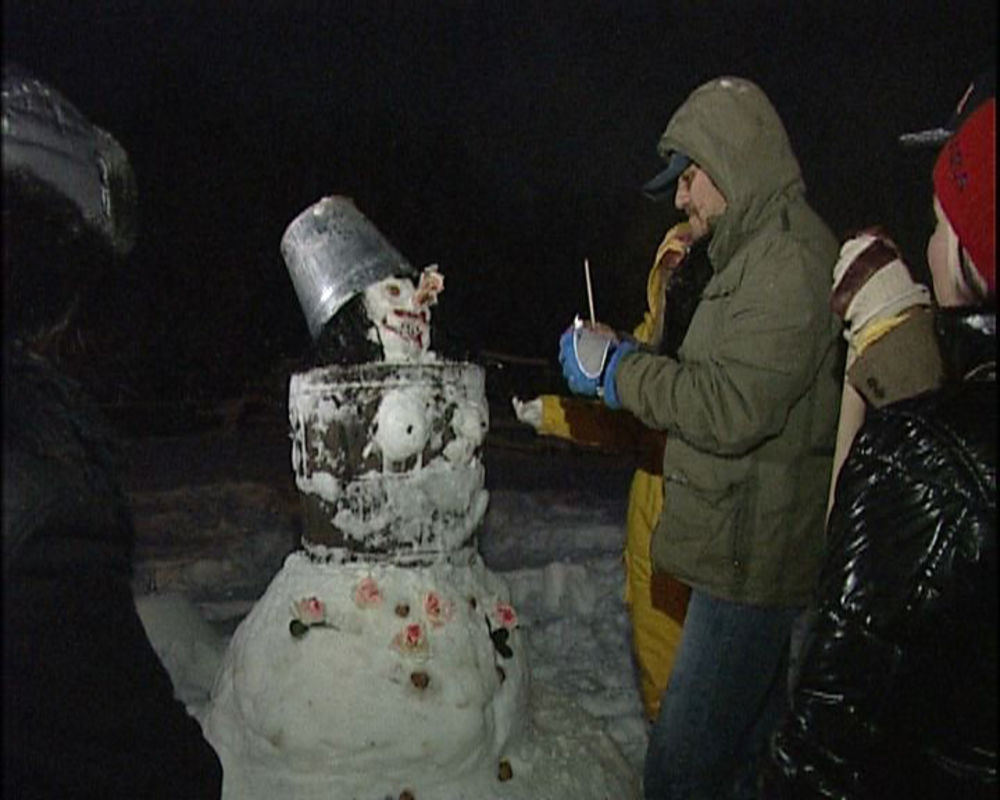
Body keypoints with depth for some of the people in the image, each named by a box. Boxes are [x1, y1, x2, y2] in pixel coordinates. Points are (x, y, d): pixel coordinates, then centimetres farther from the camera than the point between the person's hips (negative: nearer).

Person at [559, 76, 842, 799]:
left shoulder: (790, 260, -17)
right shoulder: (761, 255, 17)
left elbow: (731, 410, -26)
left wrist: (617, 369, -15)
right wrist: (625, 365, 10)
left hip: (754, 560, -11)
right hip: (749, 551, 11)